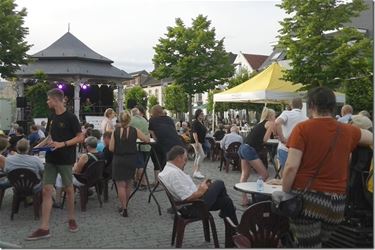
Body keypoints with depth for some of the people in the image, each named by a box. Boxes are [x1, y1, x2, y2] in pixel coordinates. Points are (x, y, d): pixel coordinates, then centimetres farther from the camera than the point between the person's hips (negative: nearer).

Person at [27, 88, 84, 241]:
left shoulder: (70, 117, -11)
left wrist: (62, 144, -22)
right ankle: (44, 228, 2)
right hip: (51, 159, 6)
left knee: (68, 189, 8)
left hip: (65, 159, -6)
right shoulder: (51, 117, 9)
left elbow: (80, 137, -13)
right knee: (46, 190, 0)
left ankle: (71, 219, 28)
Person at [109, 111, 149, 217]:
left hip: (118, 160, -2)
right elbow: (147, 140, 0)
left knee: (120, 185, 4)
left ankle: (124, 209, 1)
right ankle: (125, 206, 29)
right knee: (127, 184, 18)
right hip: (131, 160, 2)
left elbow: (111, 148, -7)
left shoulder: (115, 131, -6)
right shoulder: (135, 131, -6)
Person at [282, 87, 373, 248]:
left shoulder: (303, 128, -9)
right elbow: (371, 137, 24)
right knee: (320, 244, 23)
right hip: (336, 202, 4)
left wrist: (284, 195, -4)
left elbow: (291, 167, -15)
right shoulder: (348, 131, 4)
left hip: (306, 198, -4)